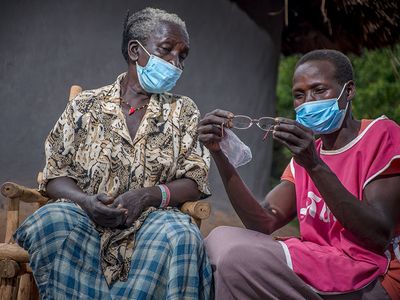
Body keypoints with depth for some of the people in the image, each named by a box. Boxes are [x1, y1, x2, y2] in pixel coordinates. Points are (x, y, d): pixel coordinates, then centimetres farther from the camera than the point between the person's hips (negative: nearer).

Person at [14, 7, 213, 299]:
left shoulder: (184, 111, 12)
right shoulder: (85, 106, 11)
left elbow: (195, 181, 4)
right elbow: (56, 176, 8)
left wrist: (147, 195, -15)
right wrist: (85, 201, -14)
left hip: (151, 219, 0)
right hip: (86, 217, 0)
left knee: (181, 234, -34)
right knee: (52, 220, -33)